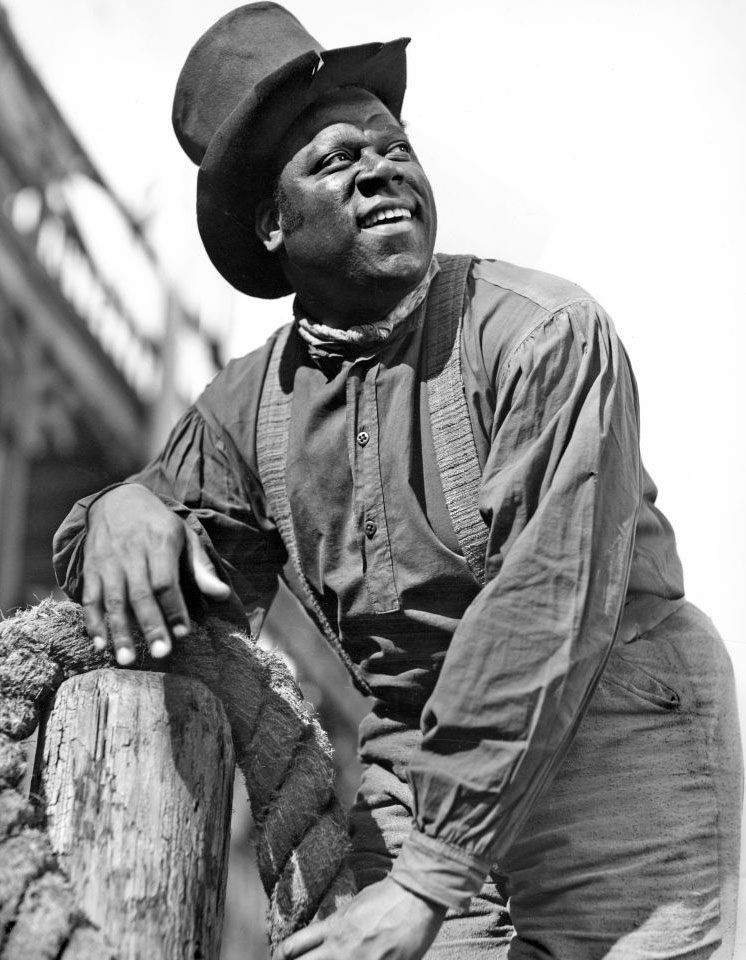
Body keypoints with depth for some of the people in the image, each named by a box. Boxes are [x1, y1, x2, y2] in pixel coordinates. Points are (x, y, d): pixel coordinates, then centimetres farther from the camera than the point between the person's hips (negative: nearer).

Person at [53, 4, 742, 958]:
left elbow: (547, 605, -21)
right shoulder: (246, 405, 3)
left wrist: (430, 878, -24)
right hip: (412, 789, 4)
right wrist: (124, 511, -17)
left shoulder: (545, 334, -15)